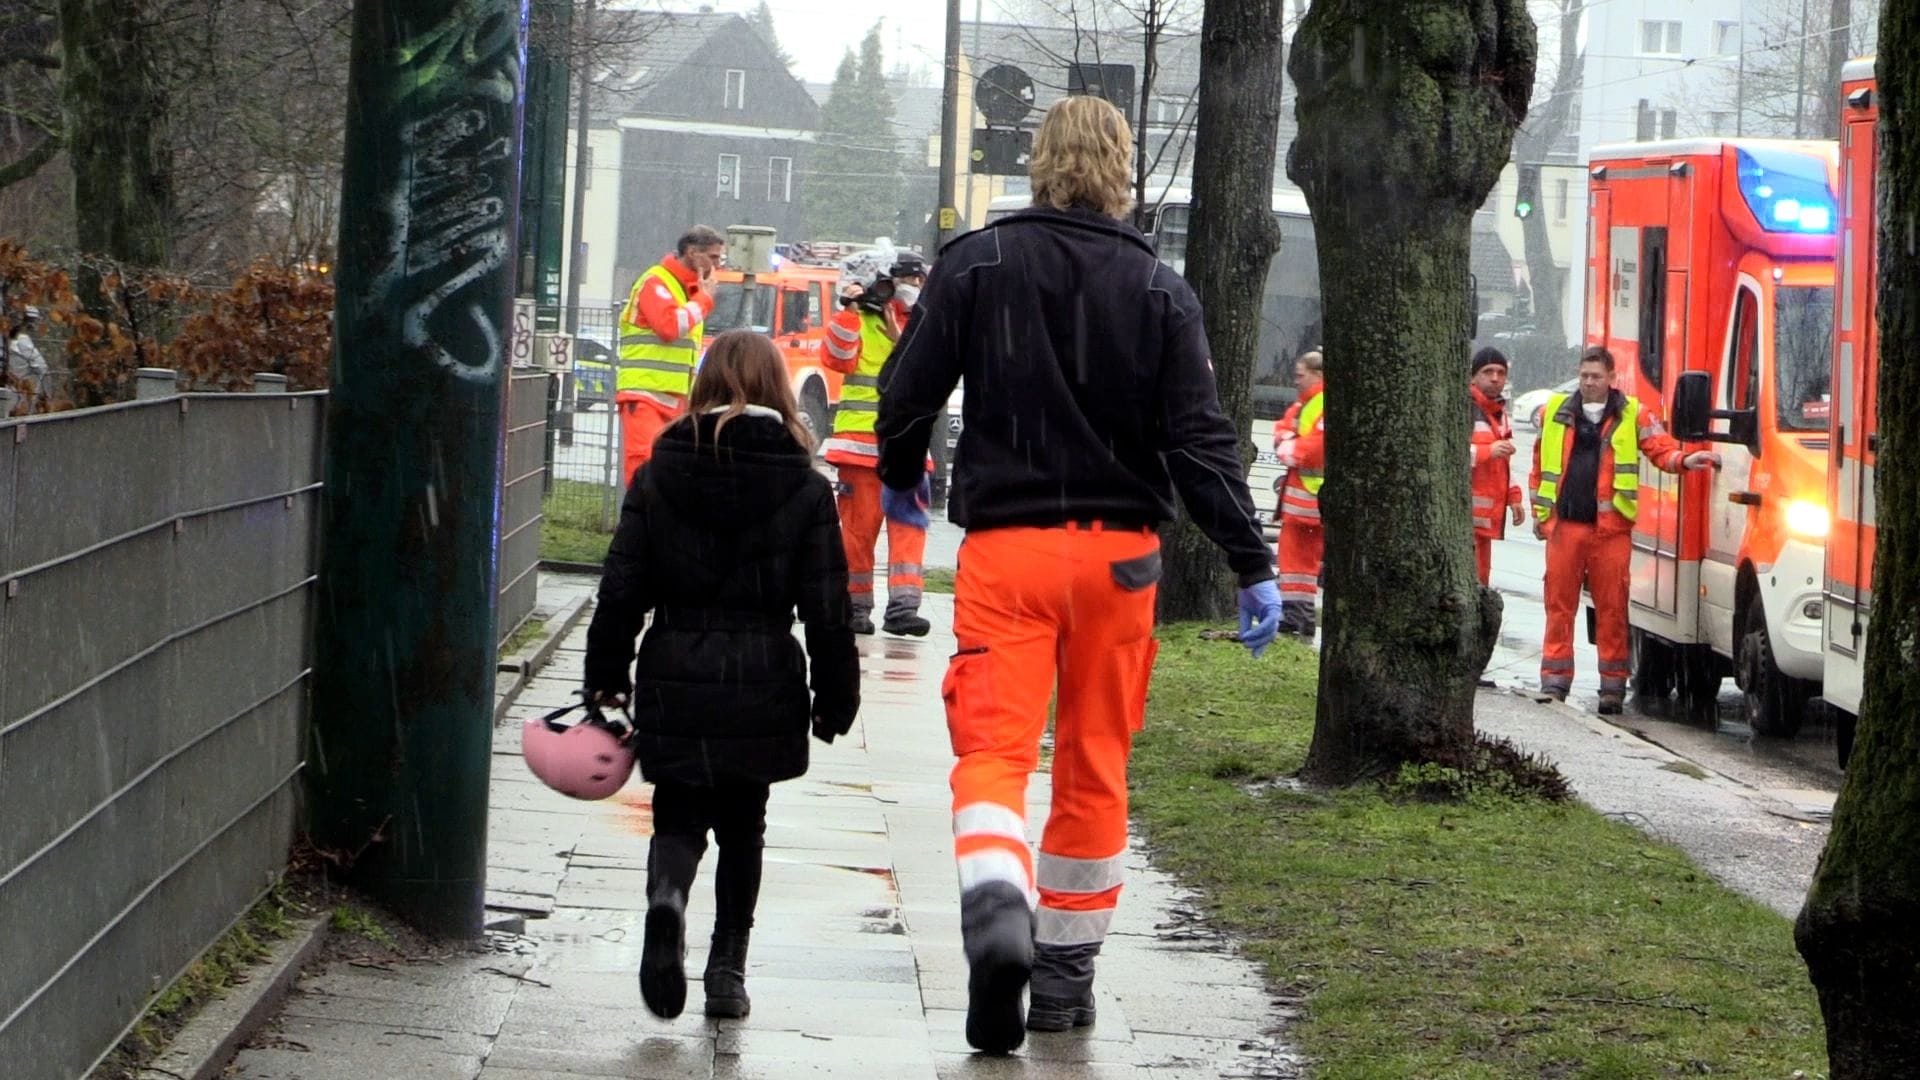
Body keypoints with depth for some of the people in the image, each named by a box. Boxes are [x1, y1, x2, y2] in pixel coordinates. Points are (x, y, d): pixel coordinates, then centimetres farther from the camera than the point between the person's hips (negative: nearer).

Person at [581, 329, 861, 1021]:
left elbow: (622, 588, 1)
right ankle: (728, 970, 12)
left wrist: (606, 677, 10)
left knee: (678, 815, 10)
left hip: (674, 680, 0)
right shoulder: (806, 489, -3)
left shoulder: (656, 477, 0)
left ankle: (667, 894, -23)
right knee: (743, 825, 15)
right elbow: (827, 608, -2)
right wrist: (835, 699, 7)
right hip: (763, 686, 0)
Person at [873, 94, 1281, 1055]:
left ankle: (997, 907, -36)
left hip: (1004, 544, -2)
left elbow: (907, 393, 3)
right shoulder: (1159, 291, 1)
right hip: (1118, 552, 2)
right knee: (1094, 766, 12)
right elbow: (1200, 439, -4)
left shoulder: (973, 265, -1)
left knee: (993, 748, -7)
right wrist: (1253, 566, -3)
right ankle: (1067, 973, 20)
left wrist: (900, 479, 24)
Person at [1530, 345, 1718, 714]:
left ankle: (1613, 684, 7)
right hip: (1564, 524, 2)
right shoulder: (1555, 412, 12)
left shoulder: (1632, 415, 7)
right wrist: (1539, 511, 13)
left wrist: (1684, 460, -18)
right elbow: (1540, 463, 17)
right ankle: (1555, 680, 9)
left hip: (1611, 527, -2)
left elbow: (1660, 448, 3)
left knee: (1612, 606, 0)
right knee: (1559, 603, 3)